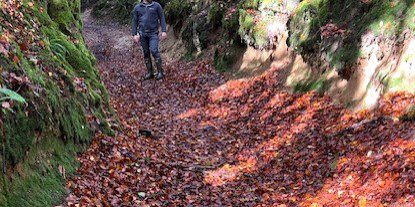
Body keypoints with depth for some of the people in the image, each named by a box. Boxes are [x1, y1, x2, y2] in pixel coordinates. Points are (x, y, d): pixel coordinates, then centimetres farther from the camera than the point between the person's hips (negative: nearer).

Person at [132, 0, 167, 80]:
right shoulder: (137, 7, 7)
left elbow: (162, 19, 3)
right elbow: (135, 22, 10)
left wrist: (164, 31, -6)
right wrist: (134, 34, 4)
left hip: (153, 33, -3)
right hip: (142, 34, 3)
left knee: (154, 51, -17)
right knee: (146, 53, 6)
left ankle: (160, 72, -7)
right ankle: (150, 73, 15)